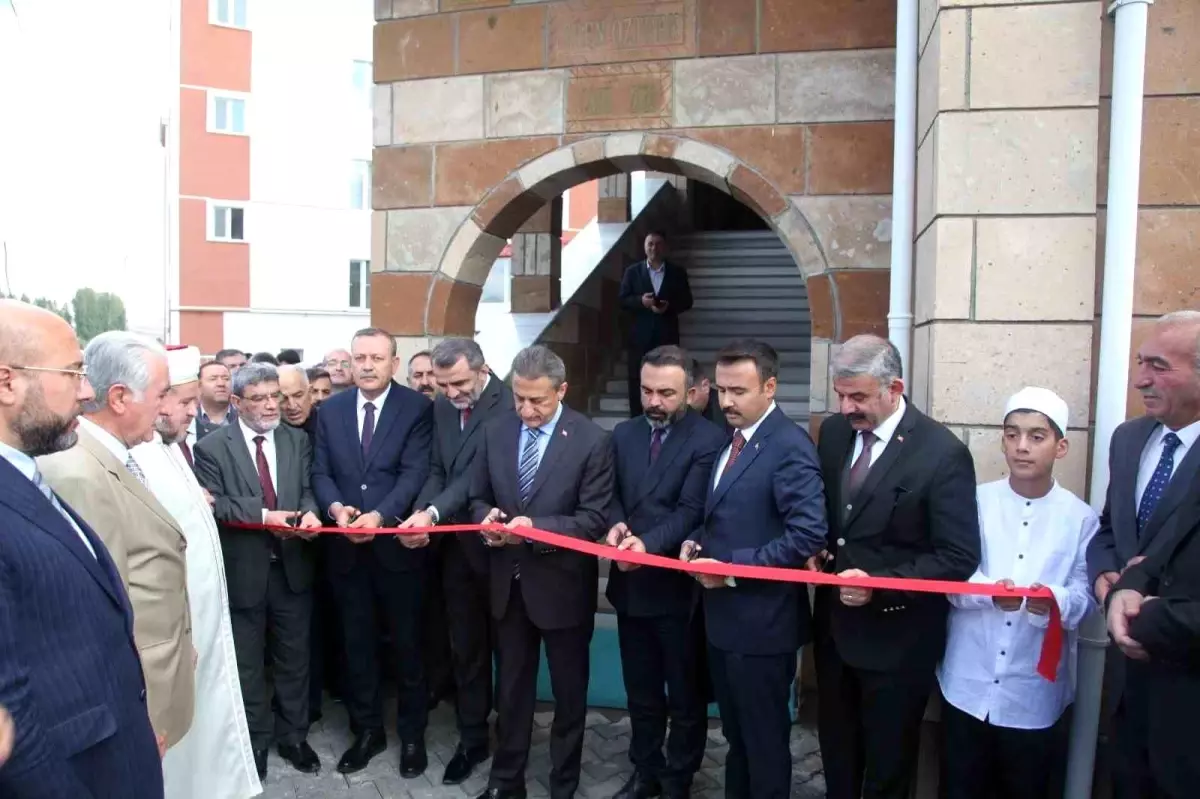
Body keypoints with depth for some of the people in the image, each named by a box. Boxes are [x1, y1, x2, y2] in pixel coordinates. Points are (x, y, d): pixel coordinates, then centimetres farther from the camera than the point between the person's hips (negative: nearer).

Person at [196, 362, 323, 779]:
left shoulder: (297, 440, 4)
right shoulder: (212, 447, -7)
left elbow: (307, 489, 2)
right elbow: (213, 504, -14)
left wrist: (309, 512, -20)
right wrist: (263, 515, -25)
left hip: (292, 566, 3)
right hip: (242, 569, -3)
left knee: (294, 658, 16)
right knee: (247, 663, 14)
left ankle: (293, 736, 33)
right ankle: (254, 741, 32)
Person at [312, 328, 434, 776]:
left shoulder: (417, 408, -6)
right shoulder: (330, 410, 7)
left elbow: (415, 473, -14)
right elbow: (320, 471, 4)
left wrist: (379, 515, -27)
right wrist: (335, 507, -16)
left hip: (398, 544, -3)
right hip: (346, 546, 3)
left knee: (407, 642, 11)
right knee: (357, 643, 15)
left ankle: (412, 734, 28)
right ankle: (366, 730, 32)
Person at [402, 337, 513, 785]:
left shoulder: (507, 405, -19)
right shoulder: (442, 406, 5)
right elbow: (437, 470, 5)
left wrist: (433, 513, -34)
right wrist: (420, 513, -12)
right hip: (457, 543, 6)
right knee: (464, 646, 15)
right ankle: (472, 739, 31)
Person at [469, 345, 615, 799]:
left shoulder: (591, 441, -15)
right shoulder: (495, 432, -1)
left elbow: (595, 520, -17)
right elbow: (478, 497, 8)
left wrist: (535, 527, -29)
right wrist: (487, 518, -15)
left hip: (561, 585, -4)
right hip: (508, 582, 4)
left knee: (569, 693, 15)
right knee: (512, 688, 20)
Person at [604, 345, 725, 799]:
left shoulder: (708, 439, -12)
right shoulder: (624, 434, 8)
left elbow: (692, 511, -18)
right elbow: (614, 494, 8)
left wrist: (649, 542, -32)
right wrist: (617, 523, -14)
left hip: (678, 585, -5)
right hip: (631, 583, 5)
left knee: (685, 696, 14)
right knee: (640, 692, 21)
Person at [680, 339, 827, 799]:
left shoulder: (790, 447, -19)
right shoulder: (731, 439, 10)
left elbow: (808, 536, -26)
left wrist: (731, 568, -23)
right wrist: (698, 540, -1)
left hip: (761, 621, -8)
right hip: (723, 614, 8)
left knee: (765, 739, 11)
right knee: (736, 733, 24)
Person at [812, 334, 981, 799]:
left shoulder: (942, 452, -19)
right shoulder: (833, 432, -1)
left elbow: (959, 558, -19)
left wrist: (879, 586, -25)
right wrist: (816, 550, -5)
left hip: (896, 636, -5)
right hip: (834, 624, 6)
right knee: (836, 752, 23)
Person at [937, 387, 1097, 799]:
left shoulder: (1080, 517, -1)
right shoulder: (976, 502, 0)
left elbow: (1085, 595, -7)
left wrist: (1055, 601, -29)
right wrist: (989, 592, -25)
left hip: (1035, 691, 0)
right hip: (968, 683, 1)